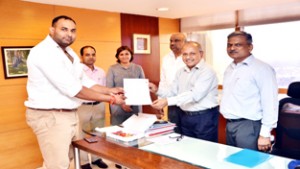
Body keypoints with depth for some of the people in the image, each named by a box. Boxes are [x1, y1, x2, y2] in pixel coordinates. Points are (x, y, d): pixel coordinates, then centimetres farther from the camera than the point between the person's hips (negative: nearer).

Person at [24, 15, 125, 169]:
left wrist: (109, 90, -1)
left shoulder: (69, 53, 12)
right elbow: (72, 88, -24)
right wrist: (110, 99, -20)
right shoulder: (43, 52, -18)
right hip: (50, 116, -9)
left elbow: (84, 81, 12)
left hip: (70, 114, 9)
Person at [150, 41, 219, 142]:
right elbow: (173, 93, 9)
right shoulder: (180, 72, 9)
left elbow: (195, 95, -26)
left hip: (205, 117, -6)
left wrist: (168, 101, -33)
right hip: (185, 117, 7)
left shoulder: (207, 71, -15)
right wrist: (157, 91, -9)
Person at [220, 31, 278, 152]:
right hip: (229, 124, 8)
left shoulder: (261, 69, -13)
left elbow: (269, 103, -17)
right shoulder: (229, 69, 11)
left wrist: (265, 134, -18)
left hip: (248, 126, -7)